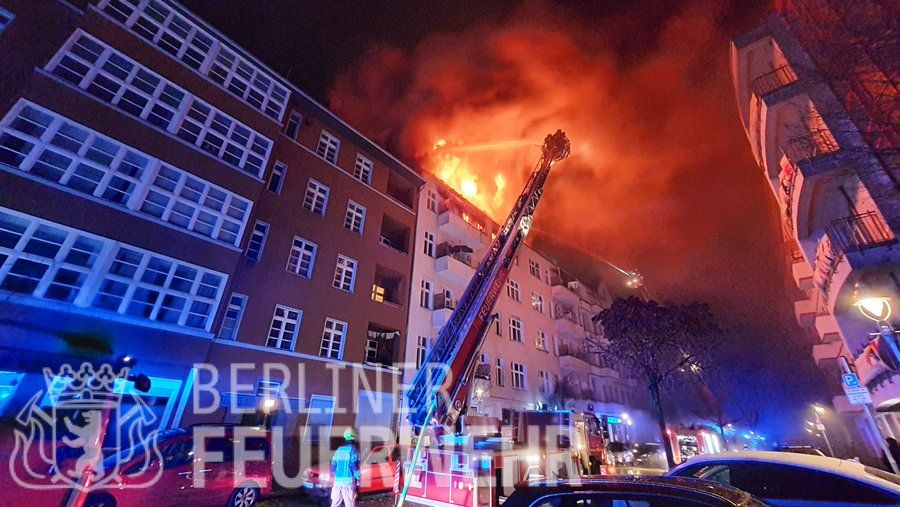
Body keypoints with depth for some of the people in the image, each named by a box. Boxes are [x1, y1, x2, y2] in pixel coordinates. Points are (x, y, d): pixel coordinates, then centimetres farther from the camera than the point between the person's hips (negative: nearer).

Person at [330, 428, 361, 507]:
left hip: (337, 481, 6)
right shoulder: (352, 449, -7)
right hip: (348, 481, -6)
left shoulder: (338, 450, 10)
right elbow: (354, 466, -10)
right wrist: (358, 478, 1)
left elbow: (333, 466, 11)